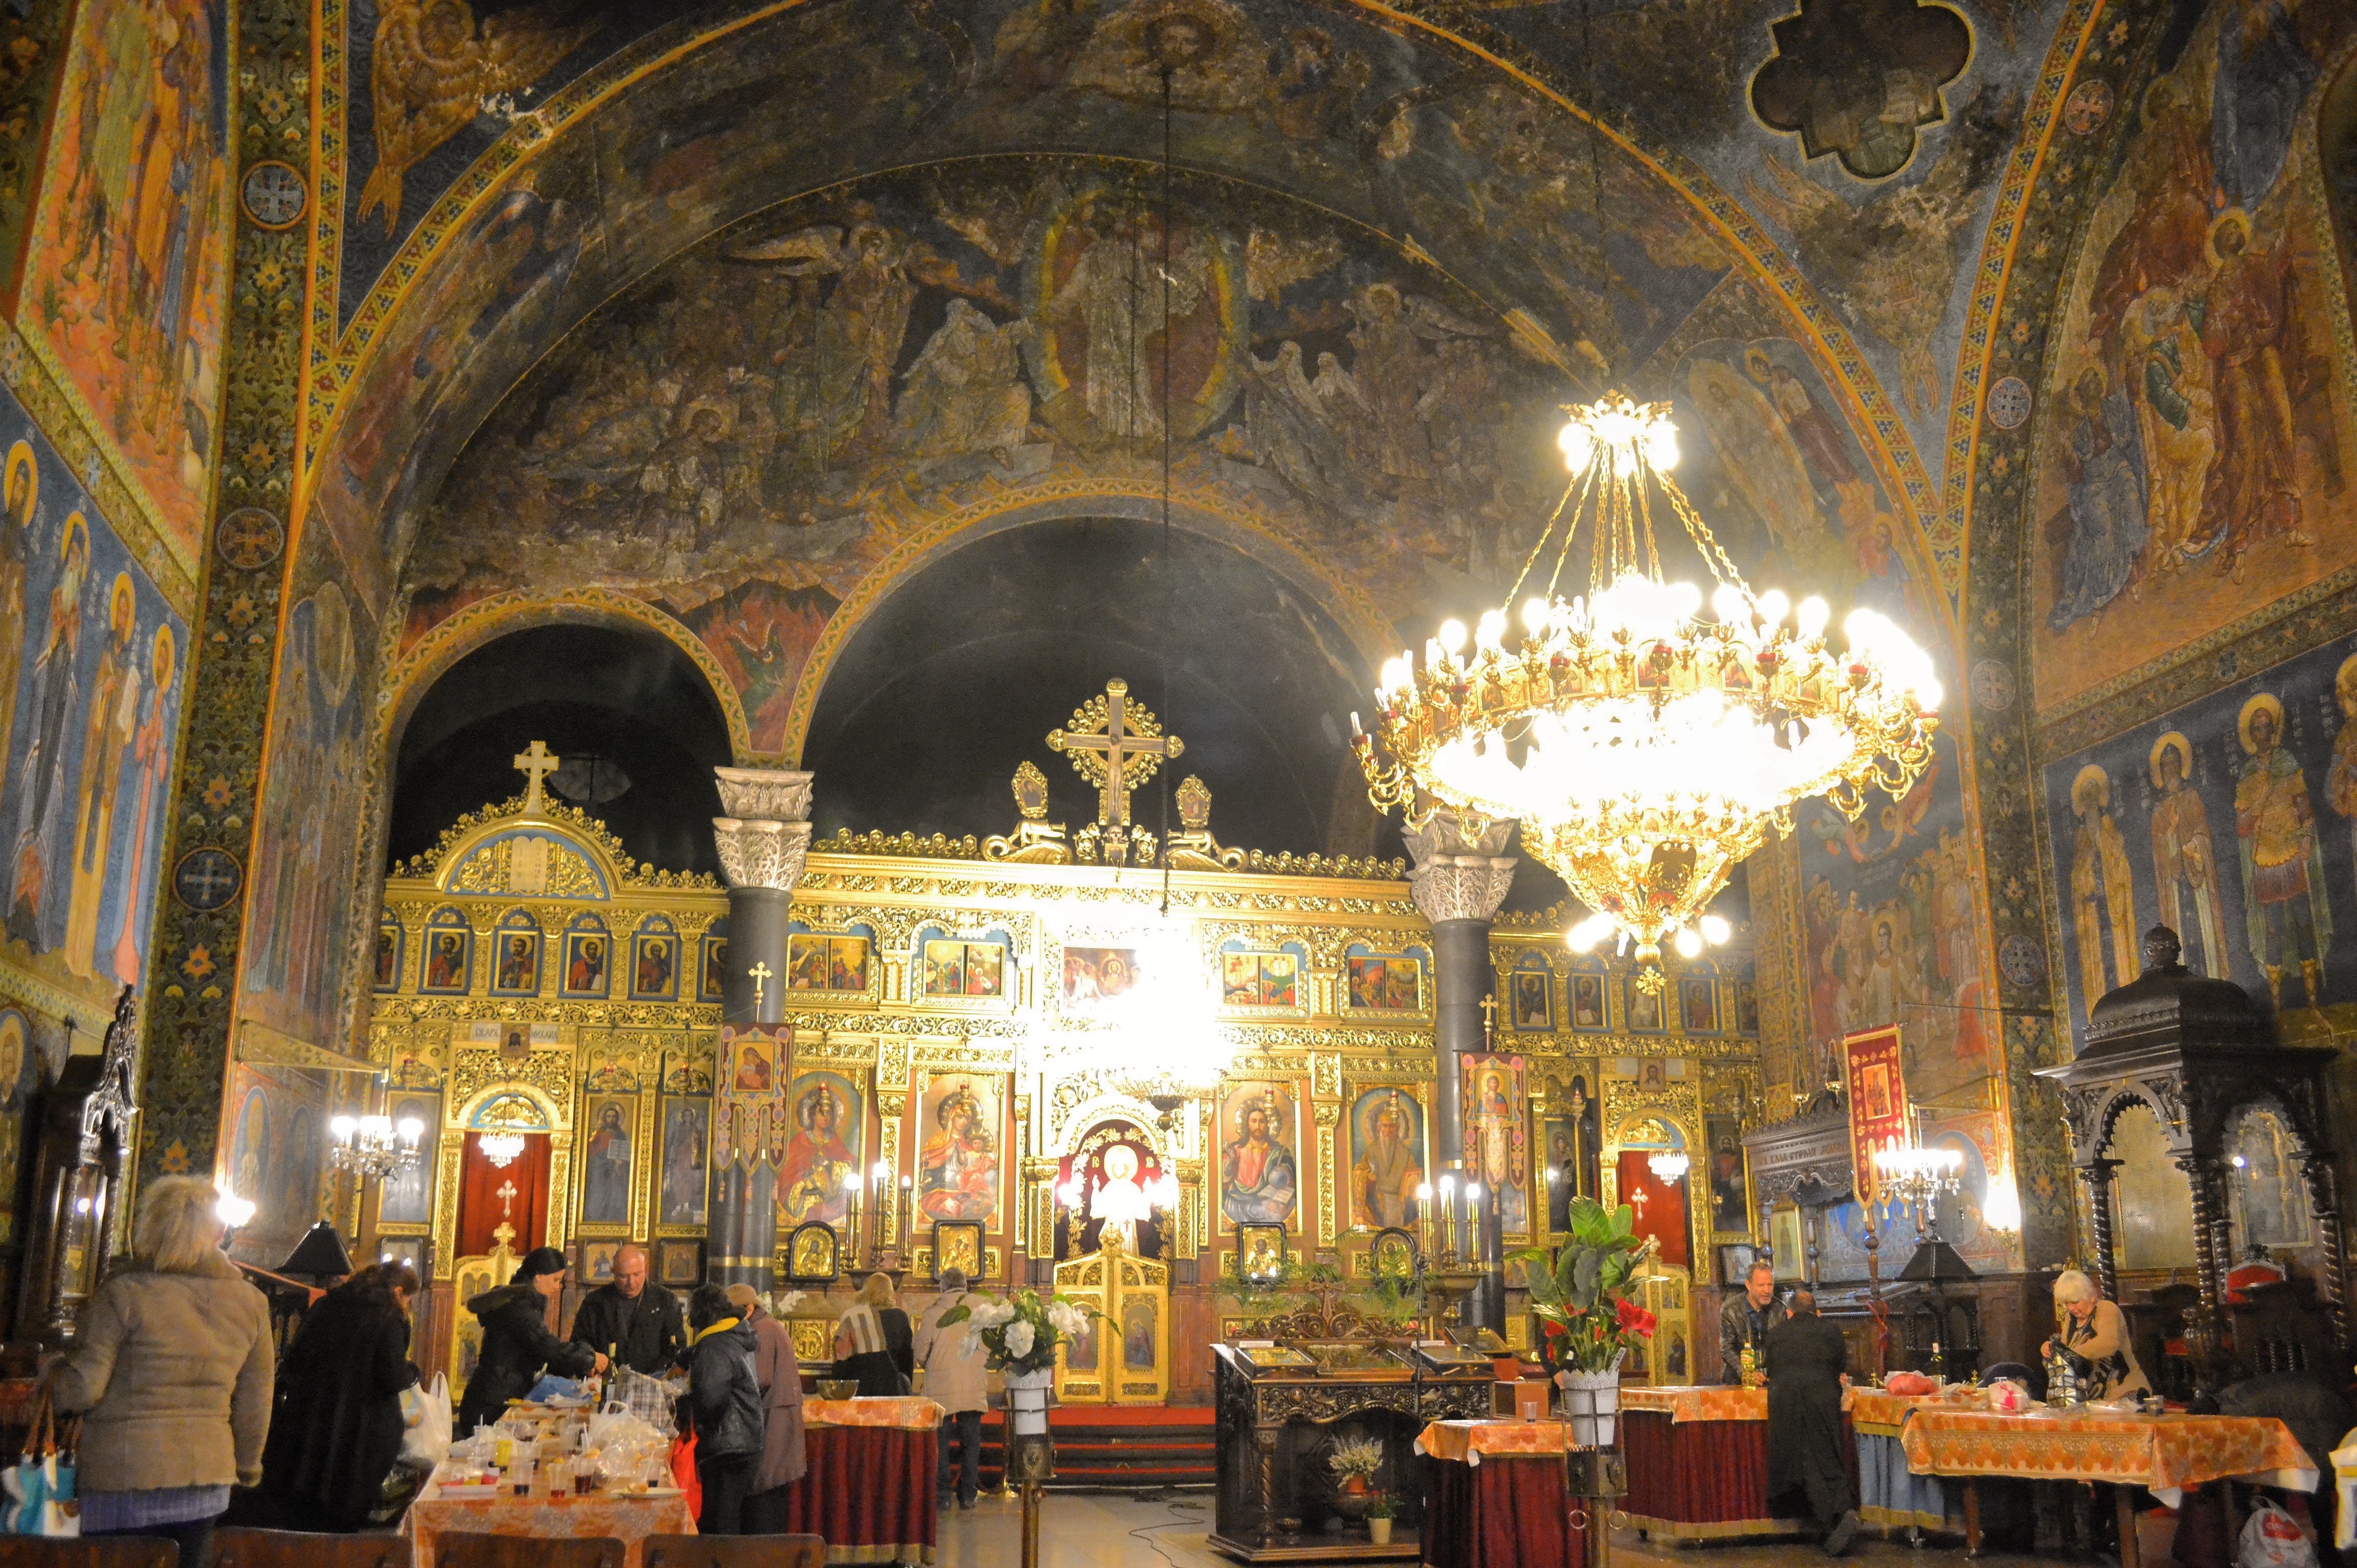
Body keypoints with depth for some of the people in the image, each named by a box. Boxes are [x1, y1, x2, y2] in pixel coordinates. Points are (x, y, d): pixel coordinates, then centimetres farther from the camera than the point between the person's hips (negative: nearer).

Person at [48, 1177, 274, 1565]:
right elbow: (254, 1401, 9)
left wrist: (47, 1375, 10)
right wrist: (247, 1468, 22)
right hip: (208, 1474, 4)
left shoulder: (123, 1293, -10)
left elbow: (82, 1388, -11)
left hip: (123, 1478, -4)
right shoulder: (251, 1303, 3)